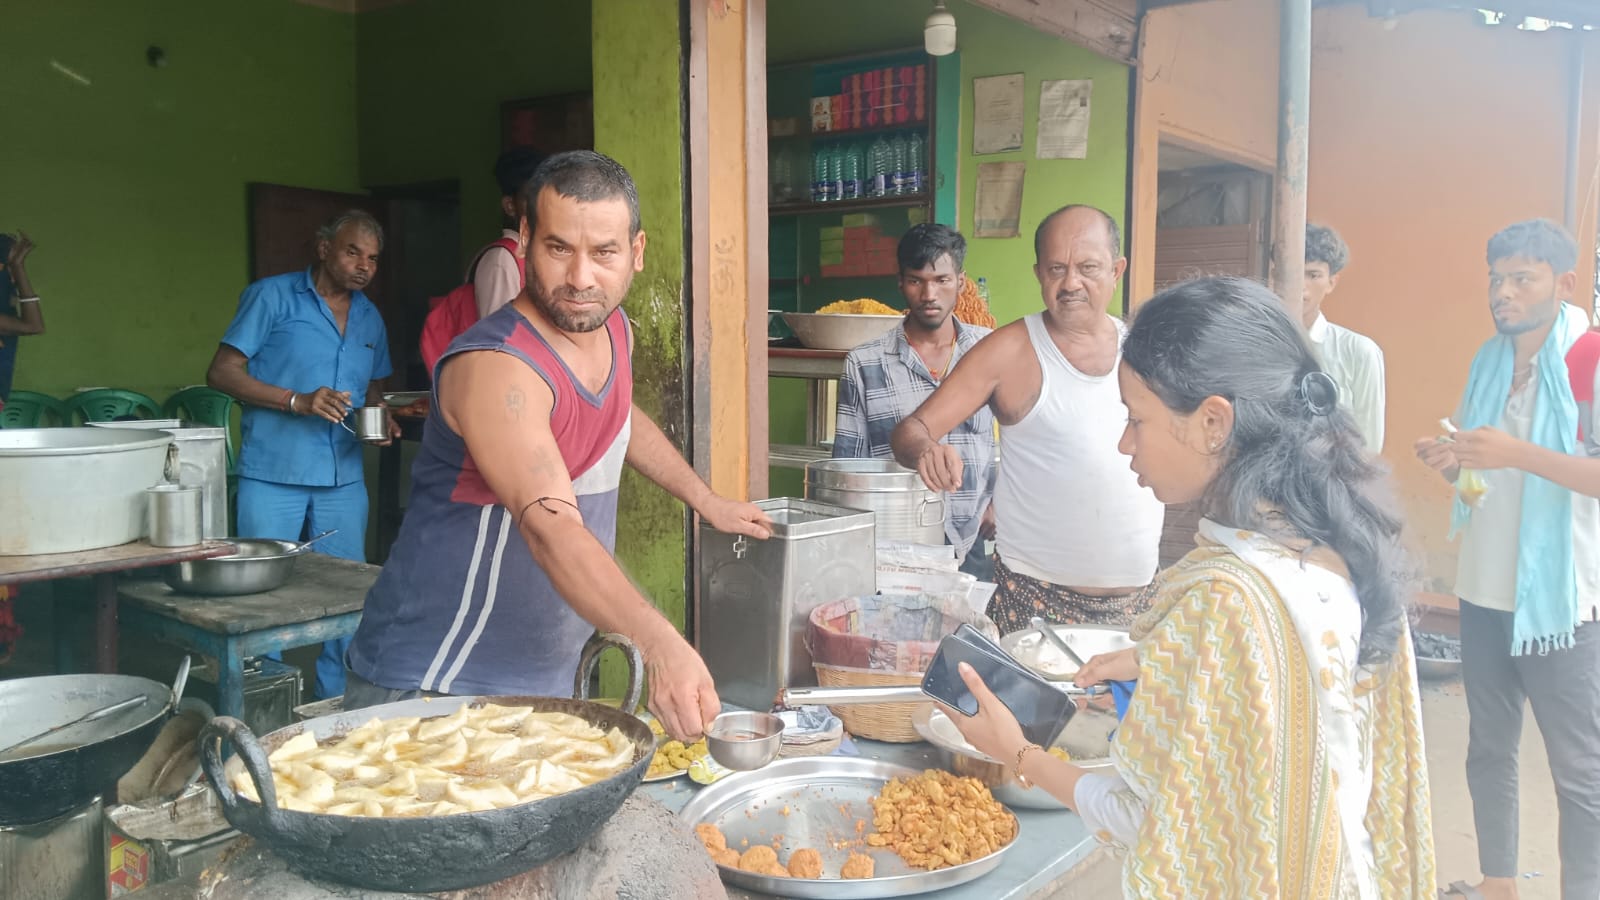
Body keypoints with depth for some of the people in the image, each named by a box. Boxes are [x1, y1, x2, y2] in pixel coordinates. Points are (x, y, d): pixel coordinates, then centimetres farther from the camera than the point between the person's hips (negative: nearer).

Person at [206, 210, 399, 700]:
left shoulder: (370, 318, 14)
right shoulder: (273, 296, -2)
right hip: (273, 475, -4)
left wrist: (380, 419, 2)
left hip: (343, 479, 5)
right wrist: (297, 401, -17)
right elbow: (222, 372, -5)